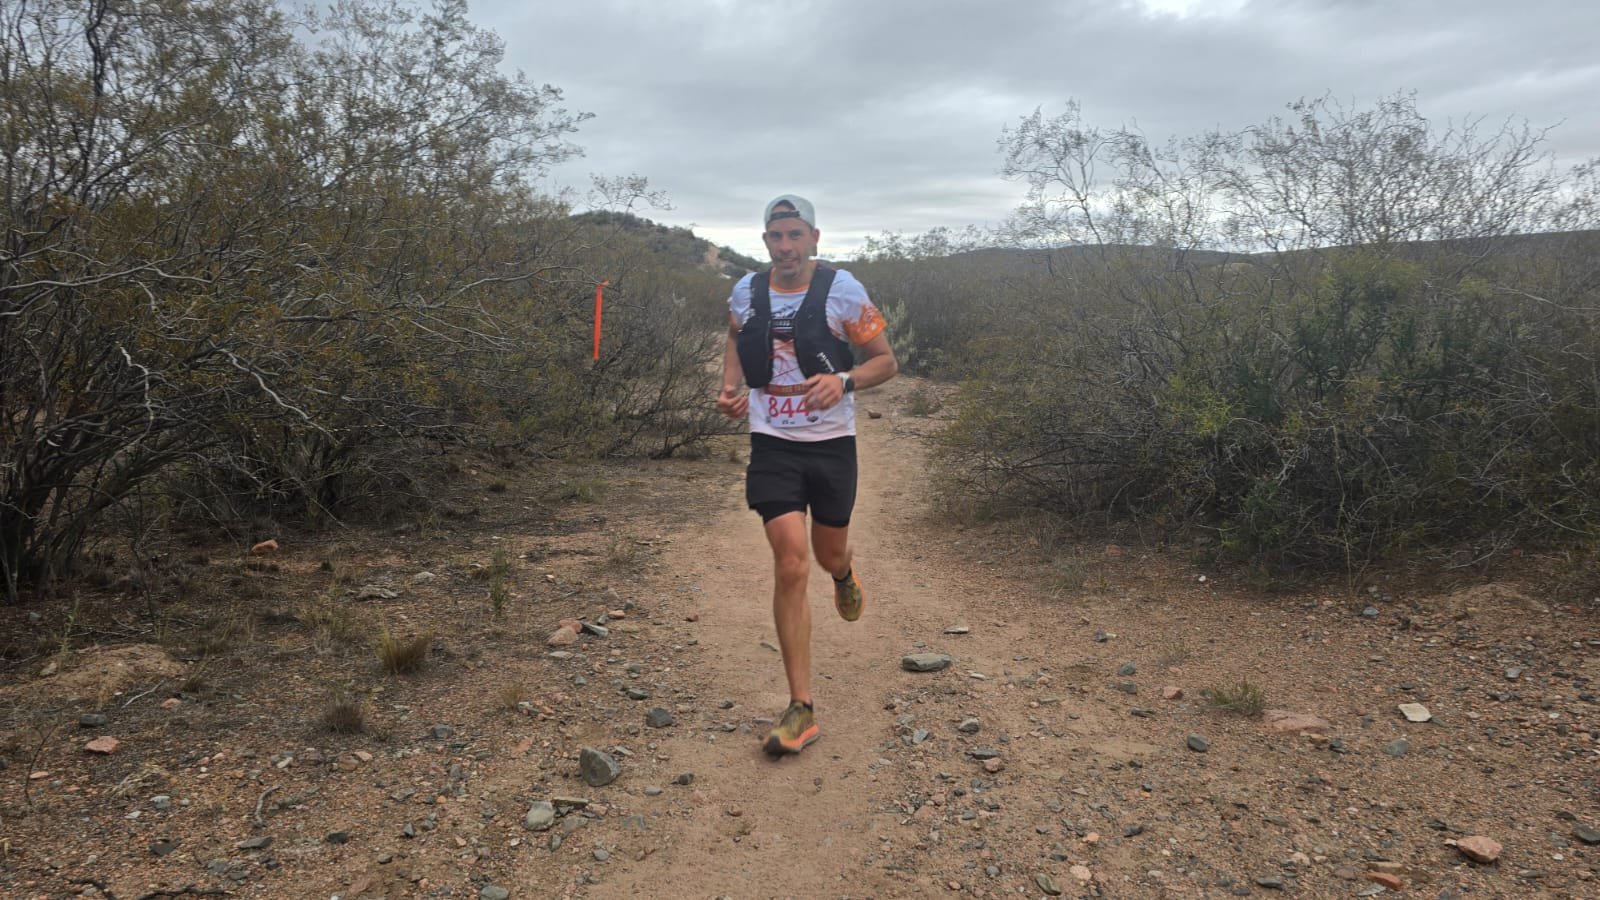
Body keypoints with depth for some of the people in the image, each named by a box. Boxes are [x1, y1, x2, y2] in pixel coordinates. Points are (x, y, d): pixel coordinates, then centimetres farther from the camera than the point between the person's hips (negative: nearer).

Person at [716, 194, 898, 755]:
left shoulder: (842, 290, -9)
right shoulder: (746, 293, -1)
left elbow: (887, 361, -3)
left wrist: (843, 380, -24)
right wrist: (730, 389, -2)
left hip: (832, 444, 0)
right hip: (772, 446, 1)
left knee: (829, 554, 16)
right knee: (790, 567, -9)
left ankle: (844, 575, 59)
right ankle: (801, 709, -1)